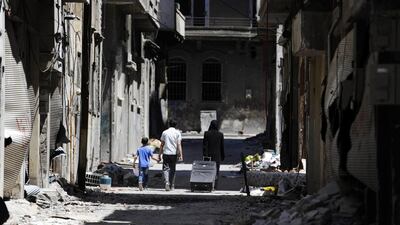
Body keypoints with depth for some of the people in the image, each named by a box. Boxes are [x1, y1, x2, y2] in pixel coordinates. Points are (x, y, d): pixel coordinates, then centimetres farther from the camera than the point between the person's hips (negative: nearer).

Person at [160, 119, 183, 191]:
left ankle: (167, 182, -22)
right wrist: (181, 155, -8)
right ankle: (172, 186, 17)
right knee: (172, 169, 12)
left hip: (166, 153, -1)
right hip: (174, 153, 1)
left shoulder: (165, 132, 3)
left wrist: (160, 154, 12)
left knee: (166, 169, 1)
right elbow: (179, 144, -6)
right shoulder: (177, 133, 1)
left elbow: (162, 145, 5)